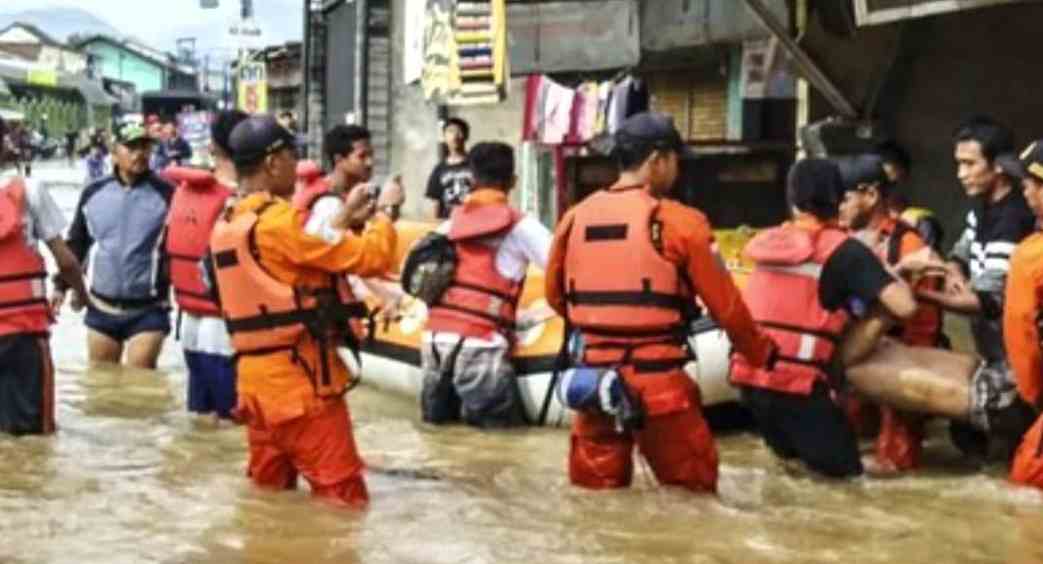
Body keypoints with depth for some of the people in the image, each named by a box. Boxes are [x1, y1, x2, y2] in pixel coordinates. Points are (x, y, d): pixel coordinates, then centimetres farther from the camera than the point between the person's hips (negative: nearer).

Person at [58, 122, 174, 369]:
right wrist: (61, 286, 10)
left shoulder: (166, 194, -8)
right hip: (101, 309, 4)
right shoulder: (93, 193, 3)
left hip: (148, 310, -4)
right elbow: (76, 244, 14)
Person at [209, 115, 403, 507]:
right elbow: (371, 258, -15)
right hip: (300, 381, -9)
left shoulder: (226, 226, 10)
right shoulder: (279, 221, -17)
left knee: (268, 496, 15)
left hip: (254, 378, 9)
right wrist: (385, 211, 1)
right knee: (343, 501, -4)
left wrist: (346, 220, 18)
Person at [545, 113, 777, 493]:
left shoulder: (575, 218, 4)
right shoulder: (678, 223, -8)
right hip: (657, 383, -4)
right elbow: (726, 305, -2)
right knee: (693, 493, 10)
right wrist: (762, 354, 13)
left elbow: (556, 296, 17)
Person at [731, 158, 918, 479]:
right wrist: (891, 273, 11)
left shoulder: (768, 242, 12)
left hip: (749, 375, 6)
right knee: (844, 470, 8)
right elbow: (904, 307, -11)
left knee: (792, 456, 27)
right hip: (799, 382, -6)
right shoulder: (845, 251, -5)